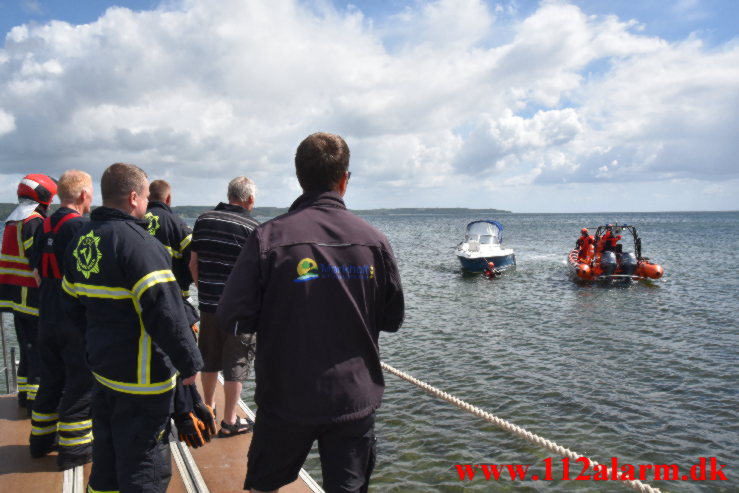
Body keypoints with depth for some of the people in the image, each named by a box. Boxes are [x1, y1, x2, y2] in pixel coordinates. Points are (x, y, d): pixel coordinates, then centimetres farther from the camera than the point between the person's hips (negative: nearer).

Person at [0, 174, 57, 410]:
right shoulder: (35, 223, -15)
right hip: (33, 297, -9)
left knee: (27, 347, 18)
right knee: (40, 350, -2)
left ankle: (24, 394, 27)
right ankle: (37, 400, 3)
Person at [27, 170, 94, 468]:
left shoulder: (44, 227, 7)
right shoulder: (83, 226, -17)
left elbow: (38, 270, 13)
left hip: (47, 318, 8)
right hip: (78, 320, -8)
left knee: (51, 380, 20)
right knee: (81, 383, 4)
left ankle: (41, 439, 32)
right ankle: (73, 448, 12)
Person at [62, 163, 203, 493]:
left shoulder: (82, 238, 6)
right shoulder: (136, 241, -22)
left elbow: (74, 303, 16)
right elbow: (165, 312, -26)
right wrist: (189, 363, -18)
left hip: (101, 367, 9)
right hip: (142, 377, -9)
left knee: (106, 460, 24)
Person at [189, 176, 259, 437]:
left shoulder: (203, 220, 4)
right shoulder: (252, 227, -12)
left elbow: (193, 263, 7)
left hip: (208, 304, 5)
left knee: (209, 358, 21)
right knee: (236, 364, 6)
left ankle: (208, 406, 39)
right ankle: (229, 422, 14)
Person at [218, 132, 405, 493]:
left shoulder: (269, 237, -14)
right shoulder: (373, 240, -6)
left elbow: (234, 318, -13)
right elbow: (392, 319, 2)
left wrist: (278, 317, 5)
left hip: (286, 397, -1)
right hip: (356, 399, 1)